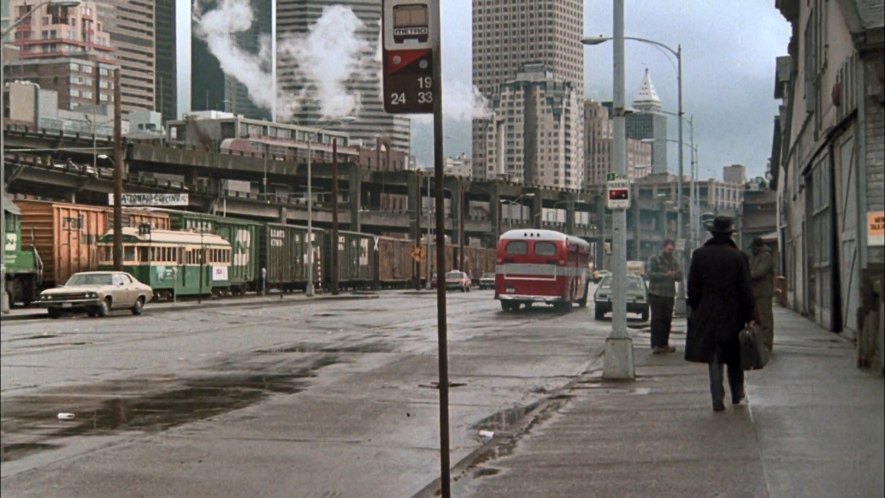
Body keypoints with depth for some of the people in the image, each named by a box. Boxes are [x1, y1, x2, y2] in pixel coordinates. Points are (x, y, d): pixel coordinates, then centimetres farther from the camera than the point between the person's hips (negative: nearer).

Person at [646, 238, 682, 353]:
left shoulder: (674, 261, 17)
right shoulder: (654, 260, 0)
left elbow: (680, 276, 11)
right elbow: (650, 274, -13)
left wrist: (675, 274, -12)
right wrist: (665, 275, -20)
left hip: (669, 295, 5)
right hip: (656, 295, -5)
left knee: (667, 320, 4)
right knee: (656, 319, -7)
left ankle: (664, 344, 9)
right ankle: (655, 345, -8)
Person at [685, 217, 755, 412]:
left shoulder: (699, 255, -3)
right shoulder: (738, 256, -7)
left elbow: (693, 287, 1)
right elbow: (745, 290, -5)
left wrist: (695, 310, 11)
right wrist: (749, 317, 0)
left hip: (707, 315, 1)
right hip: (733, 314, 0)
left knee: (713, 358, 5)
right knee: (734, 357, 15)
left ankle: (718, 399, 0)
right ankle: (737, 394, 25)